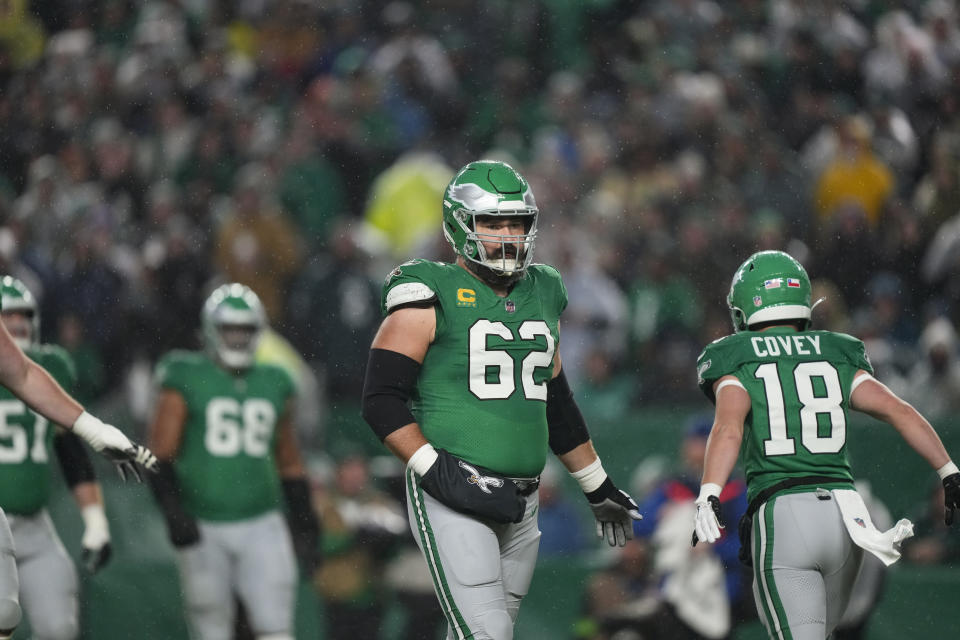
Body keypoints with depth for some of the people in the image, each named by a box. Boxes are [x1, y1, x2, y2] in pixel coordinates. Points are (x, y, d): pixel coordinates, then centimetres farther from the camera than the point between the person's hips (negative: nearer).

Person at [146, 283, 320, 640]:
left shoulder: (273, 386, 10)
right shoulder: (187, 380, -3)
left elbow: (290, 464, 19)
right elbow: (161, 455, -6)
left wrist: (304, 525, 15)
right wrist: (174, 512, -18)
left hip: (261, 528, 3)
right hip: (204, 529, -3)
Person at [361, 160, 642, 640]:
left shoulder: (541, 296, 16)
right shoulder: (433, 296, -4)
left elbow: (557, 404, 27)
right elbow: (382, 400, -9)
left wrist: (599, 491, 30)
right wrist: (437, 473, -19)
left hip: (519, 504, 7)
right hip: (453, 494, -7)